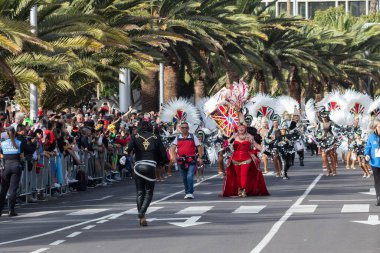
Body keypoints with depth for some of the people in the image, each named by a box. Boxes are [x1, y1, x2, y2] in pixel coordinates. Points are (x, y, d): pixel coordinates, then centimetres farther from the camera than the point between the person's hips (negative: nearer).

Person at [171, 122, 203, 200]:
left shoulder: (193, 137, 6)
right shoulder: (177, 138, 10)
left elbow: (199, 147, 5)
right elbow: (173, 148, 3)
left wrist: (200, 157, -4)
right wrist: (174, 156, -15)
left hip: (191, 161, -3)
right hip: (181, 161, 3)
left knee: (190, 177, -17)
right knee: (184, 178, 11)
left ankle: (190, 193, -16)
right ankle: (187, 192, 24)